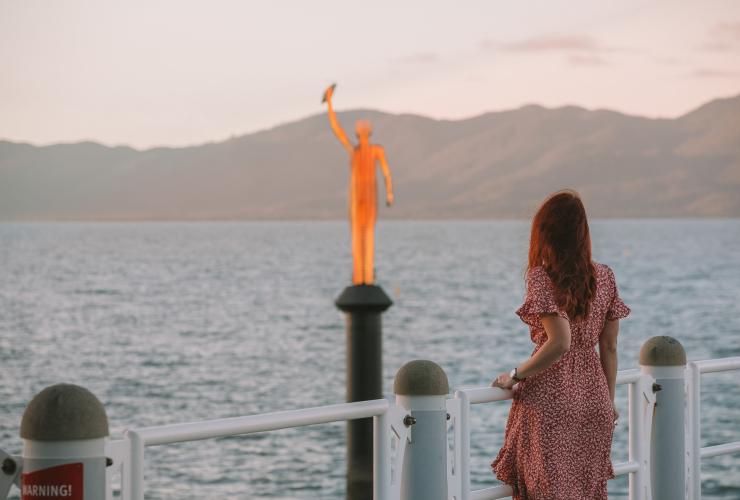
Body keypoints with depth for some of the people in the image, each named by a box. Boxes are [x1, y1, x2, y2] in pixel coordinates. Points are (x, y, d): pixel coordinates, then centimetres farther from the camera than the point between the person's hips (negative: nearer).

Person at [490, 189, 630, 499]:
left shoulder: (541, 277, -12)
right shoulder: (604, 277, 5)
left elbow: (559, 343, -22)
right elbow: (609, 348, 9)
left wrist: (515, 376, -10)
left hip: (550, 402, -5)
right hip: (593, 399, 6)